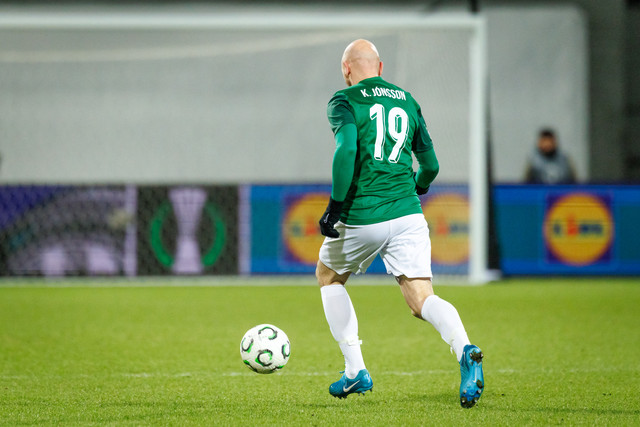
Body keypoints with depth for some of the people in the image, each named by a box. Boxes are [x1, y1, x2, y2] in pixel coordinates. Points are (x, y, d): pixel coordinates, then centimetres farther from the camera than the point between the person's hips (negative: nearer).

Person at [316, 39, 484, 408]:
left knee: (329, 276, 24)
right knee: (422, 298, -2)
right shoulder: (407, 102, 17)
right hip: (408, 214, 3)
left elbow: (347, 149, -18)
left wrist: (335, 205, -14)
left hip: (361, 217, -3)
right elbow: (430, 165, 20)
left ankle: (355, 371, 18)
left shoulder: (344, 101, 1)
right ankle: (465, 350, -34)